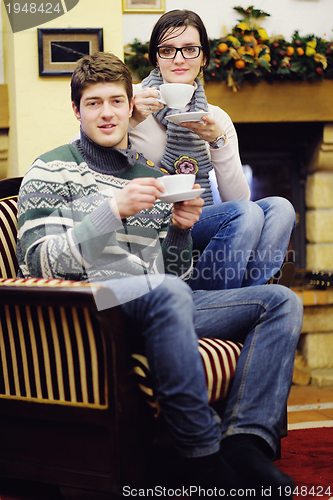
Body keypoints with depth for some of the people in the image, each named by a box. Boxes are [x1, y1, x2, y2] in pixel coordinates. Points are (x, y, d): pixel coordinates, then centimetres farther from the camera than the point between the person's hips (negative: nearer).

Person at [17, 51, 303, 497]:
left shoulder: (152, 179, 25)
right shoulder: (52, 171, 7)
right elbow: (38, 264, -7)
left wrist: (180, 231, 4)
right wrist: (114, 210, -14)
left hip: (162, 308, 7)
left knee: (281, 301, -8)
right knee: (167, 292, -39)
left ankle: (245, 443, -28)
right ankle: (203, 459, -32)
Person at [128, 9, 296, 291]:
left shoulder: (217, 119, 14)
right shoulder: (133, 100, 2)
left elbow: (237, 198, 3)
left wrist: (218, 141, -10)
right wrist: (129, 121, -20)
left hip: (201, 228, 5)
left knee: (279, 208, -19)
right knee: (246, 214, -27)